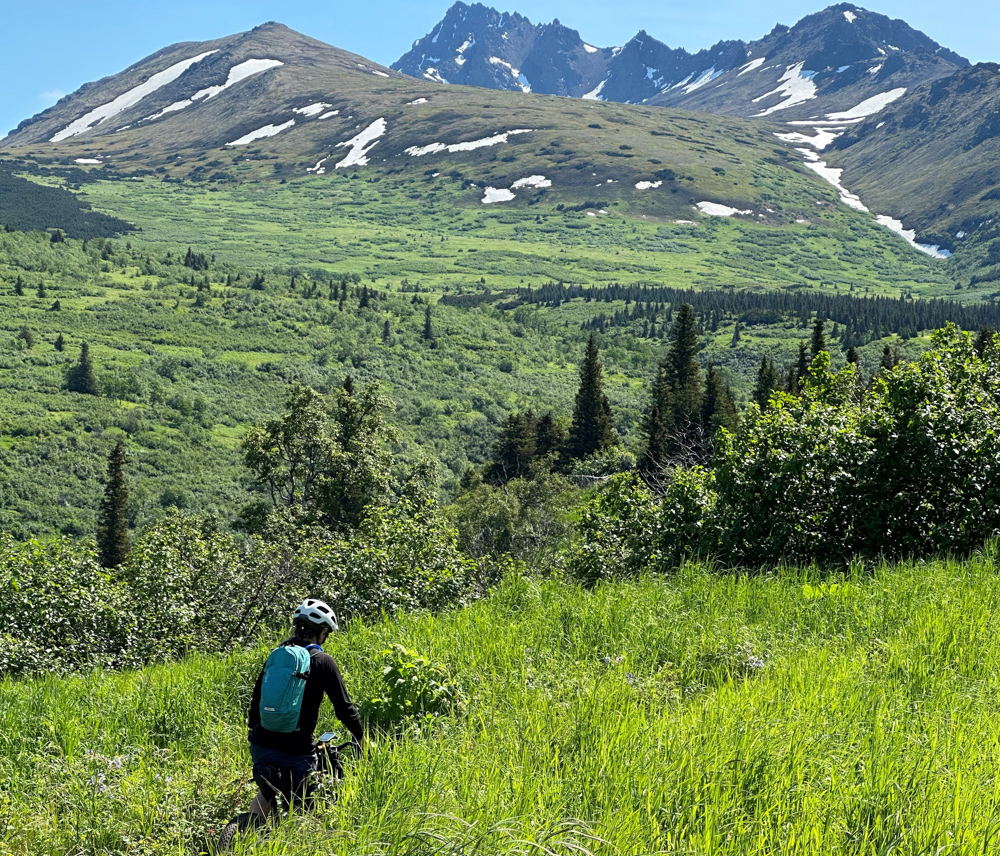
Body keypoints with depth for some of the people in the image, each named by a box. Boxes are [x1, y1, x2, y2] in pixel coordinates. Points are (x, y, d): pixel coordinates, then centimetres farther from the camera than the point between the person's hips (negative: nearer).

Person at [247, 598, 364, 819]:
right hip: (295, 750, -5)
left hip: (261, 744, 5)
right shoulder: (322, 662, -4)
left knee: (267, 789, 29)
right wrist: (360, 737, 11)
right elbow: (343, 706, -4)